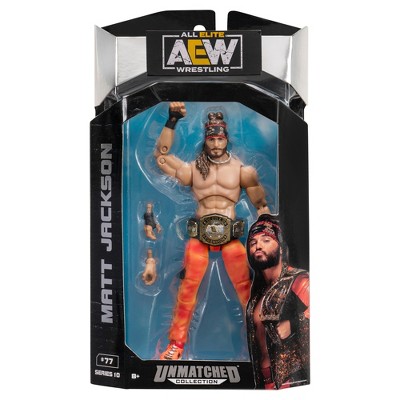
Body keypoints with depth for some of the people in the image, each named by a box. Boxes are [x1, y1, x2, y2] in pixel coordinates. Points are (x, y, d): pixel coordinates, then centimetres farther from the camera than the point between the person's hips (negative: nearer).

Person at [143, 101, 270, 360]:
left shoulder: (241, 169, 4)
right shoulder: (193, 168, 8)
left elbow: (261, 204, 9)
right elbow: (161, 155, 0)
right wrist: (172, 120, -6)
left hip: (231, 234, -1)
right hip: (199, 235, 1)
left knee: (246, 286, 0)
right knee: (188, 286, 1)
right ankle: (177, 343, 15)